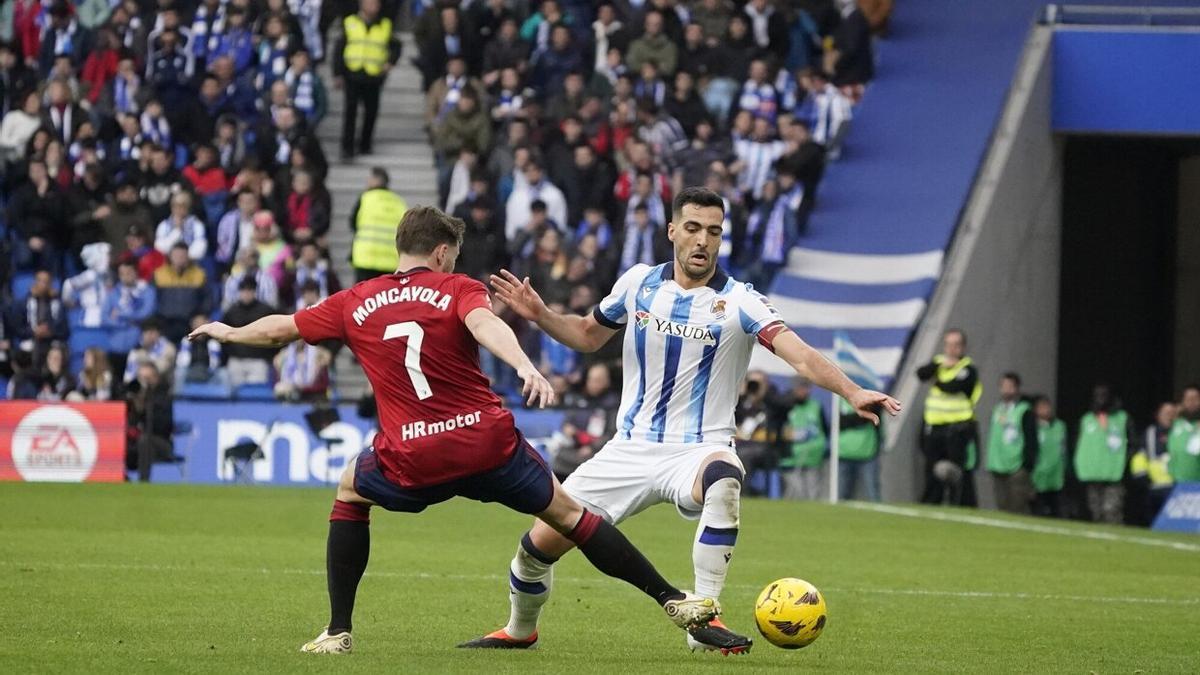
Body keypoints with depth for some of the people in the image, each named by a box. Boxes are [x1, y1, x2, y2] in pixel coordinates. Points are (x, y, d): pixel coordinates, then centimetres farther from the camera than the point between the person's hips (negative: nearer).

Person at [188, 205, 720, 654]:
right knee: (567, 513, 14)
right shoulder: (458, 290, 4)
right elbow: (485, 324, -20)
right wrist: (525, 367, -36)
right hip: (489, 444, -1)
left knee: (350, 491, 31)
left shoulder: (355, 304, 12)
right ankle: (672, 599, 14)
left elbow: (277, 329, 24)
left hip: (411, 461, 1)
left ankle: (338, 631, 24)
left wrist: (228, 333, 44)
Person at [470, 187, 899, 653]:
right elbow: (588, 335, 20)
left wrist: (851, 392, -41)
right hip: (630, 448, 4)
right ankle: (520, 630, 31)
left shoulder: (738, 302, -10)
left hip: (698, 451, -4)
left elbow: (799, 355, -24)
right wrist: (539, 314, 2)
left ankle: (702, 619, -35)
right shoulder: (639, 283, 2)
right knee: (540, 543, -1)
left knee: (723, 477, -41)